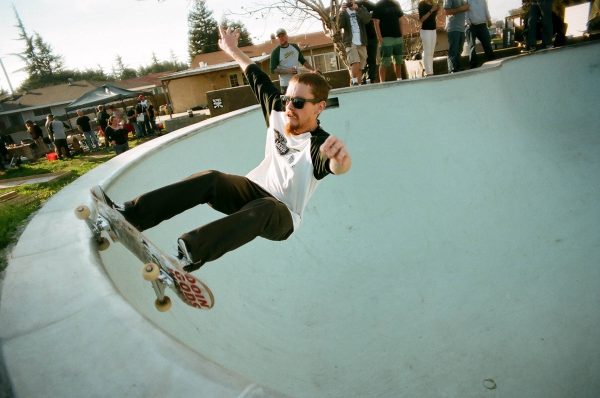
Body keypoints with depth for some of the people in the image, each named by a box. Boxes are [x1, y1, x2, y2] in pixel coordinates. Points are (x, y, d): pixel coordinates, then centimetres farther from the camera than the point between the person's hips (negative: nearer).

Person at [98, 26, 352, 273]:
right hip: (256, 190, 6)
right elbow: (257, 78, 10)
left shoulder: (320, 146, -23)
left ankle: (188, 254, -60)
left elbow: (338, 166, -47)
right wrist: (233, 50, 23)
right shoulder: (278, 112, -5)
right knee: (209, 179, -23)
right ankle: (130, 216, -32)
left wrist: (341, 159, -71)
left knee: (263, 209, -40)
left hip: (281, 216, -5)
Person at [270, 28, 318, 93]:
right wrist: (287, 71, -21)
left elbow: (303, 61, 18)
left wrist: (313, 69, 7)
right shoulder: (275, 52, -6)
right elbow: (273, 70, -10)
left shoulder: (294, 46, 9)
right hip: (286, 85, -5)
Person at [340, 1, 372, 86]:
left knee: (360, 67, 2)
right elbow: (339, 25, -6)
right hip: (350, 43, -3)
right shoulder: (343, 12, 9)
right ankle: (354, 82, -15)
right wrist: (342, 12, -16)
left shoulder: (361, 9, 12)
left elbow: (367, 19, -7)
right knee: (355, 63, -24)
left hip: (361, 43, 3)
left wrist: (357, 9, -17)